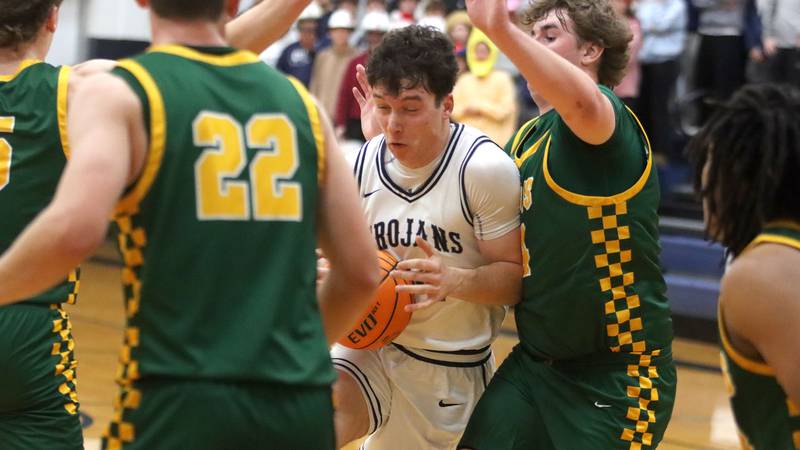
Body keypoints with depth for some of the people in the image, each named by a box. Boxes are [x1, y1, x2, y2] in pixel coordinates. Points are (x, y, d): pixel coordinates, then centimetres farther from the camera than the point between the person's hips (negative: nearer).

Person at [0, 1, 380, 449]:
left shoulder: (119, 93, -2)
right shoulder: (299, 100, 11)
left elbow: (74, 231, -20)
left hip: (183, 401, -4)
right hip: (303, 405, 4)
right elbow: (361, 270, 12)